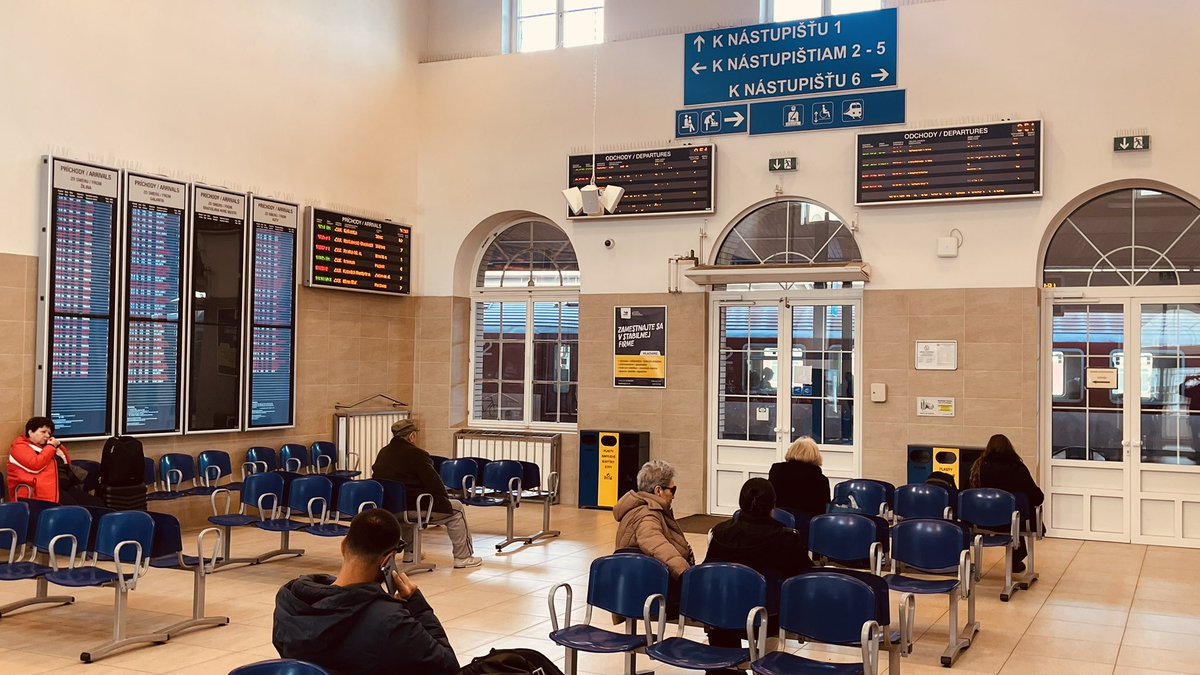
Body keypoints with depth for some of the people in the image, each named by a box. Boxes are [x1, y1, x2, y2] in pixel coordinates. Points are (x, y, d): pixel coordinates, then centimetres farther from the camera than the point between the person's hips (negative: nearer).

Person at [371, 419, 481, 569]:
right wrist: (445, 498, 9)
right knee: (457, 509, 8)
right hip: (414, 507, -8)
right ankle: (463, 557, 11)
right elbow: (434, 482, -13)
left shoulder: (383, 453, 10)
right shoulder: (415, 454, -14)